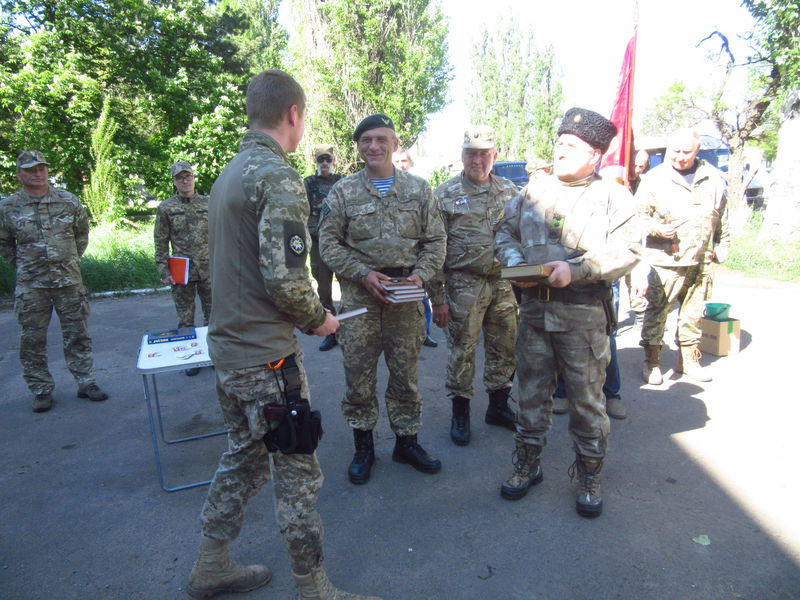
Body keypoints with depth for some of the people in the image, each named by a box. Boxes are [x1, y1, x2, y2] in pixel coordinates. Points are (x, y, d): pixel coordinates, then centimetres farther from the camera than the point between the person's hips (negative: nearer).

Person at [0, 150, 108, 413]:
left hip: (69, 280, 1)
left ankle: (86, 382, 18)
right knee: (32, 340, 5)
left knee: (78, 334, 6)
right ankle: (41, 390, 18)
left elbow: (82, 233, 14)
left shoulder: (68, 202, 2)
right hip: (30, 285, 0)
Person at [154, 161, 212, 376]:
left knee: (212, 314, 9)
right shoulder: (166, 208, 2)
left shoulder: (208, 203, 5)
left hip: (209, 270, 1)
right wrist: (164, 271, -5)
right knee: (185, 318, 7)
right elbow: (161, 242, 2)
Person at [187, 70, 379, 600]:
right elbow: (285, 278, -25)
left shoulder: (230, 173, 12)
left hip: (228, 343, 9)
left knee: (244, 455, 23)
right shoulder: (279, 177, -17)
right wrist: (317, 319, -7)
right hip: (267, 355, -9)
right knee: (298, 472, 5)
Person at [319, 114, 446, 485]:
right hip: (359, 297, -1)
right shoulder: (343, 192, 4)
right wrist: (364, 273, -12)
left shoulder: (418, 189, 8)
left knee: (406, 374, 10)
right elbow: (329, 243, 1)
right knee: (358, 375, 5)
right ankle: (363, 446, 24)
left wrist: (421, 274, -9)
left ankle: (407, 441, 29)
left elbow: (435, 240, 8)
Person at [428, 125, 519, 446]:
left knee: (505, 349, 12)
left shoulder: (510, 191, 10)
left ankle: (498, 405, 31)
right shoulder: (446, 194, -2)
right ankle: (460, 413, 20)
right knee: (461, 351, 3)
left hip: (504, 284, 4)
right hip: (464, 285, -4)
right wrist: (438, 297, -10)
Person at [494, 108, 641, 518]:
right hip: (534, 311, 4)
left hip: (584, 317, -3)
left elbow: (626, 252, -9)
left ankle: (588, 476, 27)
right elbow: (505, 232, 16)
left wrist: (576, 269, -21)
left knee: (587, 397, 7)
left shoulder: (613, 197, 0)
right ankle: (527, 465, 31)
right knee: (531, 391, 13)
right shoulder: (532, 192, 12)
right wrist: (514, 261, -5)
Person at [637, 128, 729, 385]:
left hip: (701, 261, 4)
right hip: (666, 260, -4)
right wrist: (655, 227, -20)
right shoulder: (655, 178, -3)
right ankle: (651, 361, 11)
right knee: (656, 311, -2)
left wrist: (722, 245, 19)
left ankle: (688, 359, 27)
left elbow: (722, 216, 20)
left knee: (693, 313, 13)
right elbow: (639, 214, -2)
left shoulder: (713, 178, 10)